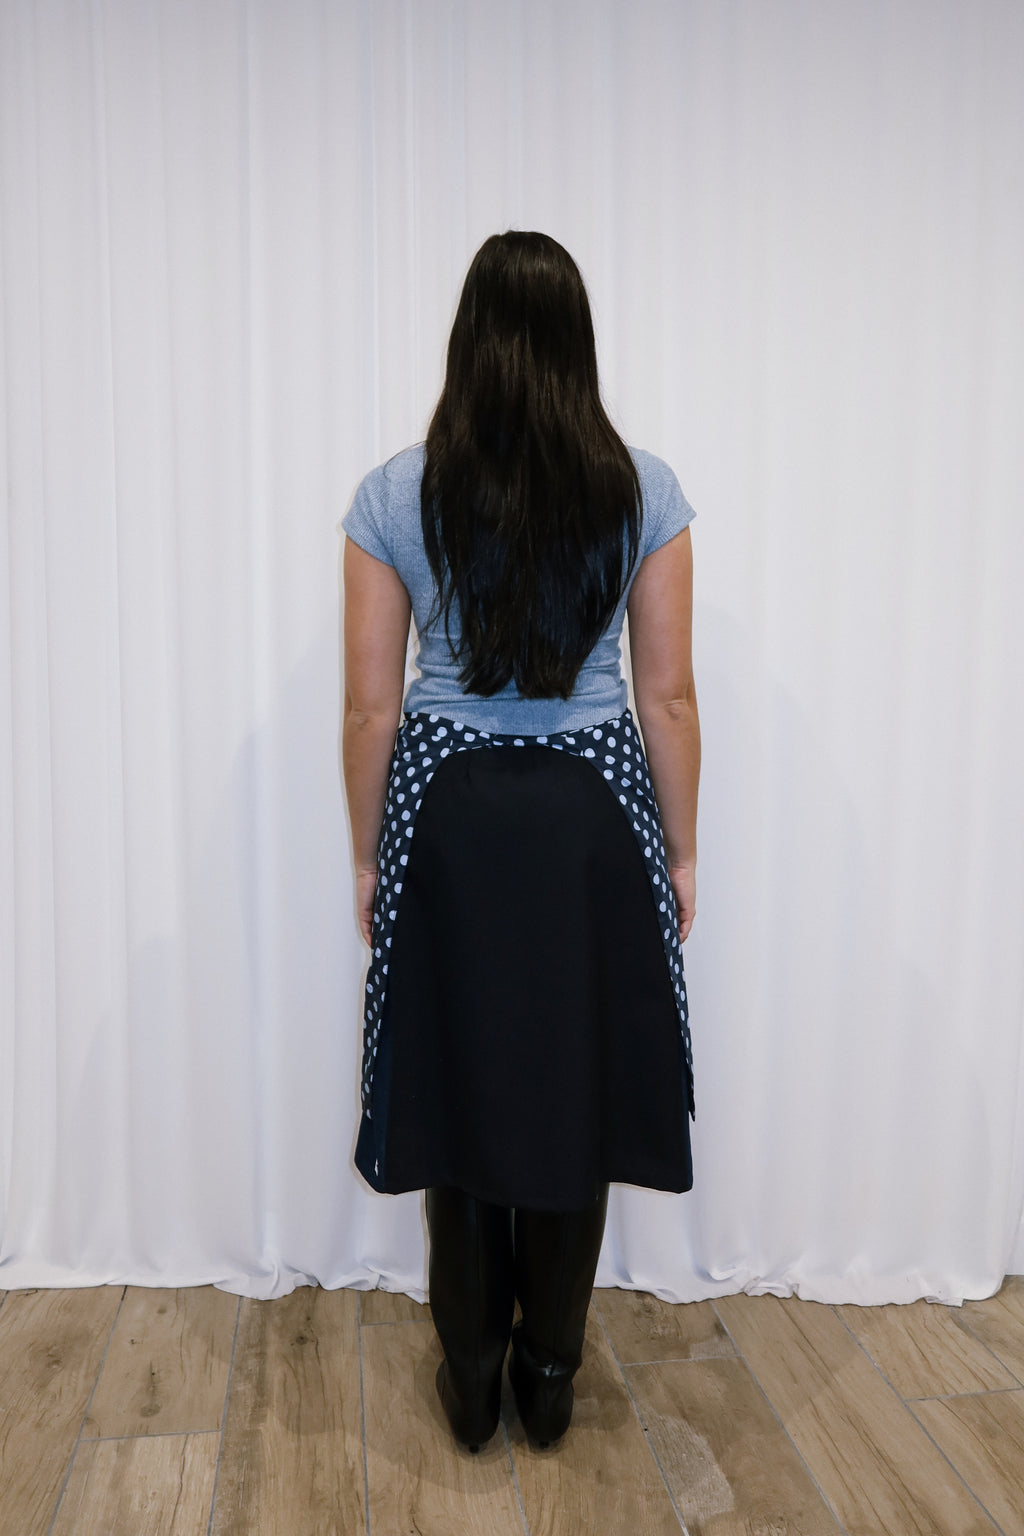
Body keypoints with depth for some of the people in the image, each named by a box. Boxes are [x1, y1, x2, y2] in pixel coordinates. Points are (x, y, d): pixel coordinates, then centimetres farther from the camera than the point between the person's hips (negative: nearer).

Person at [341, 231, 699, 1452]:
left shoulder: (394, 494, -4)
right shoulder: (642, 490, -4)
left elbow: (369, 706, -4)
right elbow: (668, 696, -4)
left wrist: (369, 856, 7)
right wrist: (680, 851, 6)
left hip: (448, 816, 0)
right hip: (592, 814, 0)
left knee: (458, 1085, 15)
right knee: (577, 1088, 15)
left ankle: (471, 1376, 32)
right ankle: (550, 1373, 33)